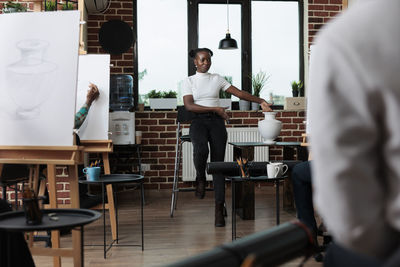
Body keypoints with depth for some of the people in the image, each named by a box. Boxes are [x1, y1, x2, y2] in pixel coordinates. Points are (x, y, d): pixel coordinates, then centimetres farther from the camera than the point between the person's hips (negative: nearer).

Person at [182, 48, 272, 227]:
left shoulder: (217, 79, 15)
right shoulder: (189, 81, 9)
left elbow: (239, 93, 9)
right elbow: (189, 106, -4)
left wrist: (260, 101, -3)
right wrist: (215, 108, -11)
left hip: (216, 121, 2)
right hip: (198, 121, -2)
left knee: (218, 162, -10)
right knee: (200, 149, -34)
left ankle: (219, 209, -11)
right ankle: (200, 178, -1)